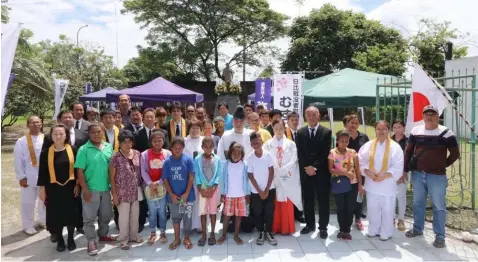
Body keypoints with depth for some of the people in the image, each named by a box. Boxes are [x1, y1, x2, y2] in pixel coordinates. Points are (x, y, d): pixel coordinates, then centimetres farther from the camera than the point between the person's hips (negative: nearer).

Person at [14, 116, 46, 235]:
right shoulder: (21, 141, -6)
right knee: (28, 202, 8)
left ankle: (43, 220, 35)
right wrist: (21, 177, -8)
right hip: (29, 177, -2)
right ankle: (28, 225, 23)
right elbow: (18, 161, -5)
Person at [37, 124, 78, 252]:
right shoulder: (46, 152, -2)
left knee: (70, 213, 7)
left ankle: (71, 239, 24)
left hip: (69, 187, 0)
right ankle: (59, 240, 24)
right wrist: (42, 189, 0)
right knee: (56, 215, 7)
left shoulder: (72, 150, -3)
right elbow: (42, 172, 1)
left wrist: (77, 184, -2)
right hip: (53, 188, 0)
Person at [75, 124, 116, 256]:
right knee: (89, 216, 7)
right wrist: (85, 189, -14)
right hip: (91, 189, -4)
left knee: (106, 214, 18)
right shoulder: (84, 149, -10)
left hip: (106, 188, 5)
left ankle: (103, 234, 39)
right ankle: (91, 242, 20)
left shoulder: (109, 147, 3)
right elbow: (80, 171, -11)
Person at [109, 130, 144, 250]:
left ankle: (133, 235, 33)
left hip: (135, 191, 4)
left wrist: (141, 187, 6)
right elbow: (112, 177, -8)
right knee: (124, 216, 6)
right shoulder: (116, 157, -12)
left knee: (135, 214, 14)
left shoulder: (137, 154, 1)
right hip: (122, 192, -4)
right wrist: (114, 194, -9)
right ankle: (123, 239, 22)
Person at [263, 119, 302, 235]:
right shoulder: (268, 144, 5)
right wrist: (274, 170, -12)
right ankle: (275, 227, 15)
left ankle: (286, 228, 14)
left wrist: (282, 170, -11)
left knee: (287, 203, 4)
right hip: (273, 177, 0)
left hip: (287, 177, 0)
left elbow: (293, 161, -2)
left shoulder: (290, 144, 4)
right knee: (274, 203, 5)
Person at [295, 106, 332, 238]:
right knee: (308, 200, 10)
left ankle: (323, 227, 16)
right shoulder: (300, 132, 6)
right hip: (305, 171, 2)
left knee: (323, 201, 5)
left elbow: (325, 153, -7)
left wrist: (314, 167, -14)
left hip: (322, 172, -2)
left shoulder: (327, 132, 0)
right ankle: (310, 224, 24)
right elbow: (300, 153, 0)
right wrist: (307, 167, -12)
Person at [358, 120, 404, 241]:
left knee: (387, 210, 9)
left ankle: (385, 232, 25)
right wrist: (369, 173, -14)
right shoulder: (368, 145, 1)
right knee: (372, 209, 14)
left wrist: (384, 176, -20)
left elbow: (397, 167, -11)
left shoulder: (395, 147, -7)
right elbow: (361, 161, -1)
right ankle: (373, 230, 31)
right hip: (371, 183, 3)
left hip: (387, 184, -3)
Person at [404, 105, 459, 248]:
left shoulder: (446, 133, -7)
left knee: (439, 206, 4)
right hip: (417, 174, 4)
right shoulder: (415, 131, 4)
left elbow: (455, 154, -1)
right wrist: (405, 169, 6)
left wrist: (443, 166, 2)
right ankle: (417, 229, 32)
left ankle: (440, 236, 15)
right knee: (418, 203, 16)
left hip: (437, 176, -3)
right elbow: (408, 151, 9)